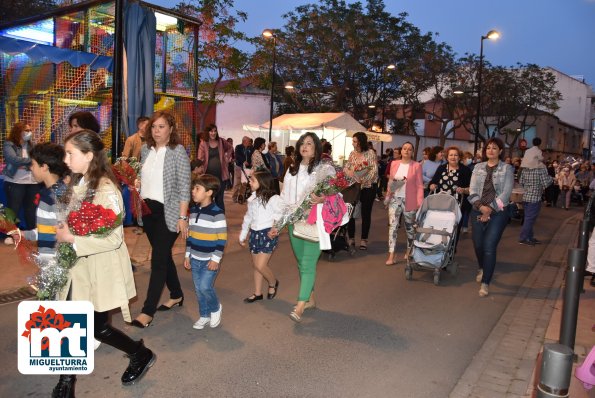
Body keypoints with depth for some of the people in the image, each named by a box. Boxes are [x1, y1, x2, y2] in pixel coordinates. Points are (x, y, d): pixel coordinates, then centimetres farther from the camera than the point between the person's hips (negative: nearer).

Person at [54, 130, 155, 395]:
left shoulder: (106, 190, -21)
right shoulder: (77, 184, 4)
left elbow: (114, 239, -23)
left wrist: (71, 239, -22)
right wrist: (62, 233, -1)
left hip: (99, 270, -7)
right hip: (77, 267, 7)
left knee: (98, 328, 7)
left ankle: (141, 354, 31)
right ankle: (67, 382, 31)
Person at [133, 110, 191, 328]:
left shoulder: (178, 151, -10)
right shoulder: (145, 149, 7)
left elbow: (184, 187, -12)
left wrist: (182, 217, -15)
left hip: (168, 212, -6)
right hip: (148, 209, 6)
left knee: (158, 259, -6)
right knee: (163, 255, 16)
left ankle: (148, 311, -1)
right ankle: (177, 295, 33)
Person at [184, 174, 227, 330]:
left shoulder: (217, 213, -17)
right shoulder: (193, 210, 6)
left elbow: (222, 238, -16)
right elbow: (190, 235, 13)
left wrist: (216, 259, -17)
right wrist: (187, 255, 13)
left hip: (210, 260, -7)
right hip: (195, 259, 7)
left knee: (205, 287, -12)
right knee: (198, 289, 11)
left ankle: (216, 308, 16)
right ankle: (204, 315, 29)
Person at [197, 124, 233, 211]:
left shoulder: (221, 141, 4)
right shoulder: (203, 144, -3)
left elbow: (230, 148, 24)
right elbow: (200, 160, -8)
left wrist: (227, 157, 10)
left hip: (220, 174, 2)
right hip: (208, 174, -1)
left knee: (219, 199, 8)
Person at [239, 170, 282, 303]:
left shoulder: (273, 199, -12)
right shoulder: (252, 198, 11)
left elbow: (281, 216, -11)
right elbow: (248, 218, 18)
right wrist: (242, 236, 22)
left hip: (268, 234, -7)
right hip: (255, 233, 7)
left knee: (261, 265, -10)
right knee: (256, 265, 13)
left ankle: (273, 283, 19)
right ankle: (257, 293, 26)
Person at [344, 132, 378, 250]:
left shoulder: (370, 153, -6)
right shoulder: (352, 153, 8)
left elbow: (374, 169, -13)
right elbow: (346, 167, 7)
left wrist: (363, 180, -23)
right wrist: (349, 172, -16)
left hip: (367, 188, -4)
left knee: (366, 214, 4)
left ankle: (364, 239, 14)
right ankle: (351, 238, 15)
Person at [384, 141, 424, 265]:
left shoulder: (416, 166, -3)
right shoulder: (394, 164, 7)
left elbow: (419, 186, -5)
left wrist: (420, 202, -12)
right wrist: (388, 196, 10)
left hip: (409, 201, -2)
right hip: (395, 199, 2)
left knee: (410, 226, 11)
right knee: (392, 226, -6)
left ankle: (409, 251, 30)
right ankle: (391, 255, -6)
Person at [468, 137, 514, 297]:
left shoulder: (507, 169, 0)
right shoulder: (478, 167, 10)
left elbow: (505, 193, -8)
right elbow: (472, 190, 2)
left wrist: (490, 210, -13)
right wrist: (481, 206, -13)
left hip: (497, 212, -3)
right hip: (478, 211, 3)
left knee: (489, 246, -10)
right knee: (478, 244, 10)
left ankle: (485, 283, 0)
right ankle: (482, 269, 40)